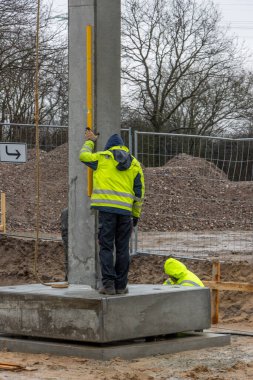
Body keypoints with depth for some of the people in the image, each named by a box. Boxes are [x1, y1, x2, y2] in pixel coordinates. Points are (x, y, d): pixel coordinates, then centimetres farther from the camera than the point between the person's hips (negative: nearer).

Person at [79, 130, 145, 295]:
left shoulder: (102, 157, 6)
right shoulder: (135, 164, 14)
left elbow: (84, 156, 23)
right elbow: (139, 193, 12)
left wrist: (90, 141, 39)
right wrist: (136, 215, 18)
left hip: (106, 208, -2)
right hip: (125, 211, 2)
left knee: (106, 247, 0)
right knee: (122, 249, 8)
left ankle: (108, 283, -8)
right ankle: (121, 285, 10)